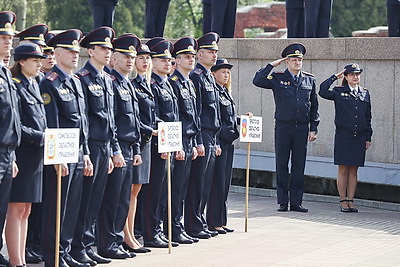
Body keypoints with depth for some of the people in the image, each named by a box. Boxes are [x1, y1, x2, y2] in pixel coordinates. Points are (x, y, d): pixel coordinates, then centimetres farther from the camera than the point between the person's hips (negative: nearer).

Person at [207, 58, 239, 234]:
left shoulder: (227, 93, 18)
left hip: (228, 142, 9)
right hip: (218, 140, -9)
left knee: (225, 182, 11)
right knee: (217, 182, -6)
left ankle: (221, 221, 16)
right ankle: (214, 222, 0)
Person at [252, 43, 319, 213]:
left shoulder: (309, 80, 10)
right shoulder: (278, 79, 3)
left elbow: (314, 106, 12)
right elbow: (257, 81, -11)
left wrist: (313, 128, 6)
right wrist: (271, 65, -7)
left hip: (302, 127, 2)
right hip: (283, 127, -2)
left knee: (299, 165, 3)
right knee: (282, 164, 1)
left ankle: (296, 202, 9)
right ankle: (283, 202, 8)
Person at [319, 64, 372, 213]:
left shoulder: (365, 94, 11)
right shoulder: (339, 92, 1)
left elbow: (368, 117, 15)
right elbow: (323, 92, -17)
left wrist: (368, 137, 11)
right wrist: (335, 77, -9)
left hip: (359, 137, 3)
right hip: (343, 136, -3)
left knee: (353, 170, 6)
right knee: (343, 169, -1)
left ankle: (350, 201, 10)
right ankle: (343, 201, 4)